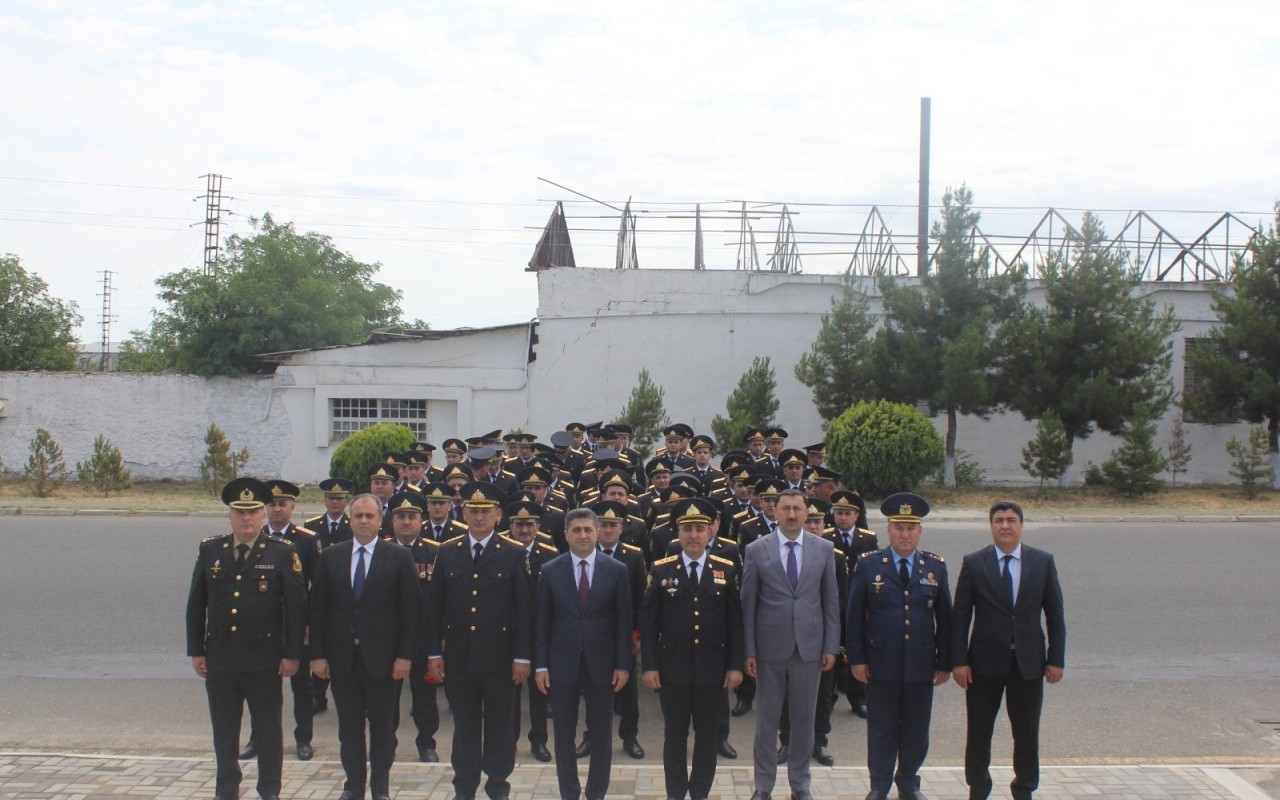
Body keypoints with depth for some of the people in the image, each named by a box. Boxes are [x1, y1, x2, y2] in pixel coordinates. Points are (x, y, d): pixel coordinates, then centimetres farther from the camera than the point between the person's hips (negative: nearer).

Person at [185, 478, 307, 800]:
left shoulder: (283, 553, -4)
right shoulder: (209, 550, 5)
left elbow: (296, 607, -5)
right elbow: (196, 604, 8)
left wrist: (292, 654, -8)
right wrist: (196, 650, 4)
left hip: (265, 659, -3)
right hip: (219, 658, 3)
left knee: (268, 726, 7)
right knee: (224, 728, 11)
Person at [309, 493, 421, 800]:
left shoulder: (399, 557, -2)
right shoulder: (330, 556, 6)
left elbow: (410, 610, -4)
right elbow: (318, 609, 5)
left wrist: (405, 655, -9)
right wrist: (318, 654, -1)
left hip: (381, 657, -2)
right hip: (342, 657, 2)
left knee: (382, 725, 6)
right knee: (349, 726, 9)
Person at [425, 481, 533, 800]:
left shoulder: (514, 554, -2)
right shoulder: (447, 552, 6)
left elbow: (524, 608, -4)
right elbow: (434, 606, 6)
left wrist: (522, 657, -7)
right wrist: (433, 652, 2)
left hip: (499, 654, -2)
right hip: (458, 655, 2)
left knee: (500, 723, 7)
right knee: (464, 723, 10)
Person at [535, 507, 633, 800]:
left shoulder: (616, 570, -1)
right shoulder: (550, 570, 1)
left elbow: (624, 621, -1)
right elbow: (542, 622, 1)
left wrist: (623, 664, -4)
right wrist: (540, 665, -3)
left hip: (601, 665, 0)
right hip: (562, 664, 0)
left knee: (601, 735, 8)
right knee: (564, 735, 8)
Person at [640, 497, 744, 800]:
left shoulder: (727, 570, 2)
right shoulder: (661, 570, 0)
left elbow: (735, 622, 3)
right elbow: (648, 623, 0)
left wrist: (735, 665, -1)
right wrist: (649, 666, -5)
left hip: (712, 670, 1)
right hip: (673, 669, -1)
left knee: (708, 736, 8)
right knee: (675, 736, 7)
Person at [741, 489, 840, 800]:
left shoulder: (824, 549, 3)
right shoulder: (756, 550, -2)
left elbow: (831, 601, 5)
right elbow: (748, 604, -1)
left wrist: (831, 646, 1)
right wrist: (748, 650, -4)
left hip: (809, 646, 1)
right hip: (770, 648, -1)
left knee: (804, 719, 10)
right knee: (766, 720, 7)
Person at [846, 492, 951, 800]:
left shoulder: (936, 567, 4)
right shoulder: (868, 564, -2)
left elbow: (944, 618, 6)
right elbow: (854, 616, -1)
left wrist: (944, 662, 4)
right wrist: (856, 658, -5)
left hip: (921, 665, 2)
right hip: (881, 663, -2)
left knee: (916, 728, 11)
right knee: (881, 728, 8)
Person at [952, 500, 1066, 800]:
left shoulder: (1043, 562, 2)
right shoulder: (973, 563, -2)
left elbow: (1055, 614, 4)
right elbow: (960, 616, -2)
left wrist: (1056, 659, 0)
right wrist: (959, 661, -8)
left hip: (1028, 662, 1)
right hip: (985, 662, -1)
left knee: (1027, 733, 9)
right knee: (979, 732, 9)